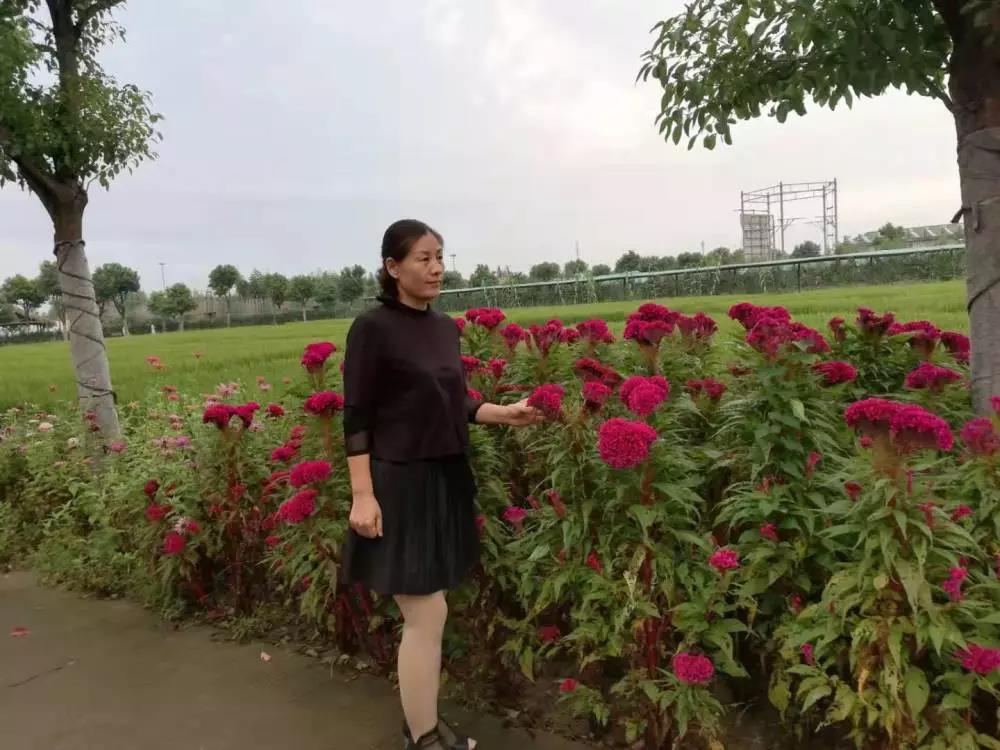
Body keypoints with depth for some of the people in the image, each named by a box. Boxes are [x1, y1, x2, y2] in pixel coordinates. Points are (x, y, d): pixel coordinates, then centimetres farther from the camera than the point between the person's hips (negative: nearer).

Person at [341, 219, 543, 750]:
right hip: (401, 485, -7)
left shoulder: (446, 328, 9)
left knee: (425, 615, 16)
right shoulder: (373, 328, -11)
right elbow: (356, 418, -12)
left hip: (446, 479, 7)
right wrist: (362, 495, -16)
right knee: (426, 617, -2)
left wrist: (504, 415, 1)